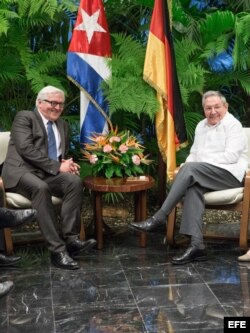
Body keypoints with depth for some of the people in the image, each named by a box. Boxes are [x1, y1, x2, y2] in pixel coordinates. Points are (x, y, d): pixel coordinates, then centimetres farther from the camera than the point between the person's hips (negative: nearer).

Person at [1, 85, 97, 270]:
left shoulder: (62, 125, 22)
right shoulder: (25, 117, 0)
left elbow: (63, 154, 27)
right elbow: (26, 149, -15)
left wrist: (67, 163, 0)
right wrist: (57, 166, -18)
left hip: (49, 174, 6)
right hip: (22, 172, -6)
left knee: (75, 181, -25)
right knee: (40, 188, -39)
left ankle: (71, 239, -29)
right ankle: (57, 249, -40)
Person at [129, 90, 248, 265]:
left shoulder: (233, 125, -3)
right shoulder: (201, 126, 20)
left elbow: (232, 156, -15)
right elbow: (194, 154, 21)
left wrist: (196, 164, -17)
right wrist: (187, 165, -4)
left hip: (230, 173, -6)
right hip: (205, 176, 6)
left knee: (190, 169, -30)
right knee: (193, 186, -30)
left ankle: (159, 218, -30)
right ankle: (197, 245, -40)